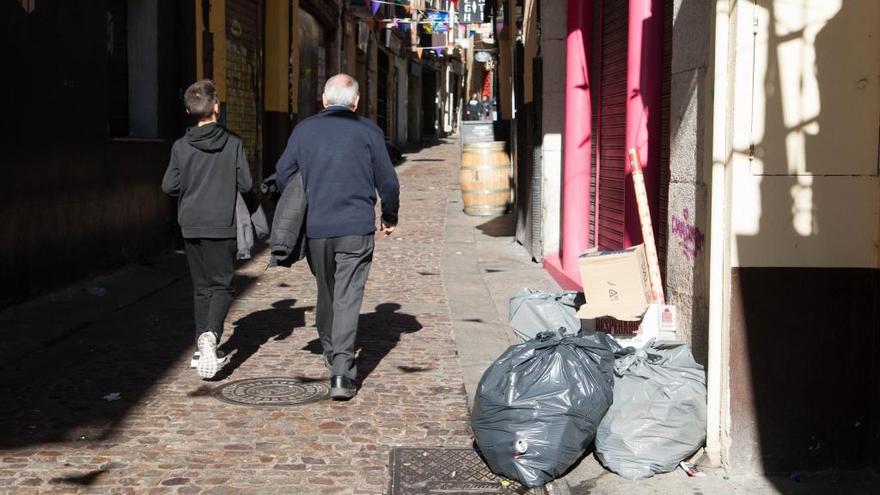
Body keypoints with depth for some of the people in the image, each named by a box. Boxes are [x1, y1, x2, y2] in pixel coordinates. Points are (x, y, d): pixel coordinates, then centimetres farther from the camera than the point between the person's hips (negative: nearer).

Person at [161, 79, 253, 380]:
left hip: (191, 226, 2)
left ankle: (203, 348, 15)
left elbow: (169, 186, -1)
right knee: (221, 285, 3)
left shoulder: (181, 146, -3)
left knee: (201, 287, 14)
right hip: (222, 226, -2)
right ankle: (210, 335, -22)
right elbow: (246, 185, -7)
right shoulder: (233, 144, -7)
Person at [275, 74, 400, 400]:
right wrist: (389, 218, 18)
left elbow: (282, 176, 8)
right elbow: (388, 182, 1)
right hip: (357, 229, -2)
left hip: (315, 228, 3)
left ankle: (330, 353, 34)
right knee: (348, 298, -4)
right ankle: (342, 371, -13)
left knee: (326, 293, 20)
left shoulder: (304, 130, 6)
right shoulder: (368, 131, 0)